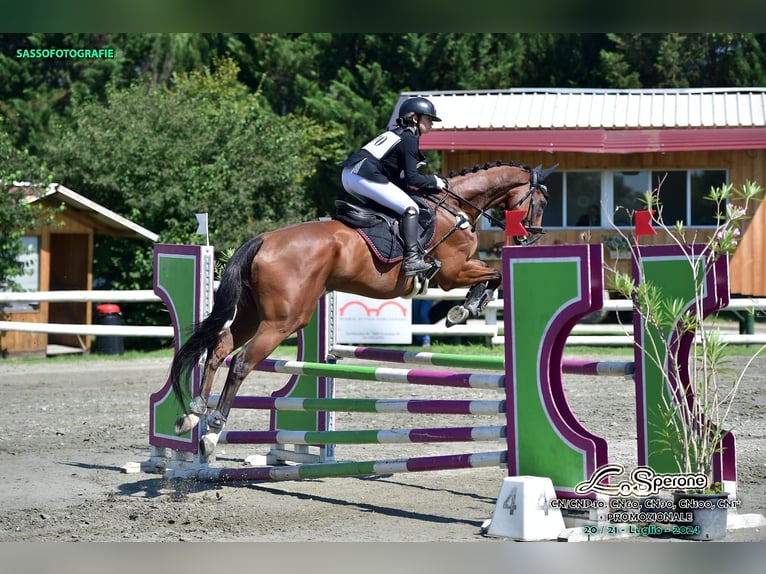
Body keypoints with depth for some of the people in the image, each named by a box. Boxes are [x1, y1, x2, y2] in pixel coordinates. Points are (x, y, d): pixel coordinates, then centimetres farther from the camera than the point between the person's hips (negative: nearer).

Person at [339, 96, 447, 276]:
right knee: (410, 209, -10)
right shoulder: (409, 139, -1)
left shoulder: (395, 133, 27)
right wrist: (434, 181, 7)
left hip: (348, 175, 10)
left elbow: (400, 177, 25)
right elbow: (411, 179, -7)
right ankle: (412, 258, -21)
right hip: (366, 177, -10)